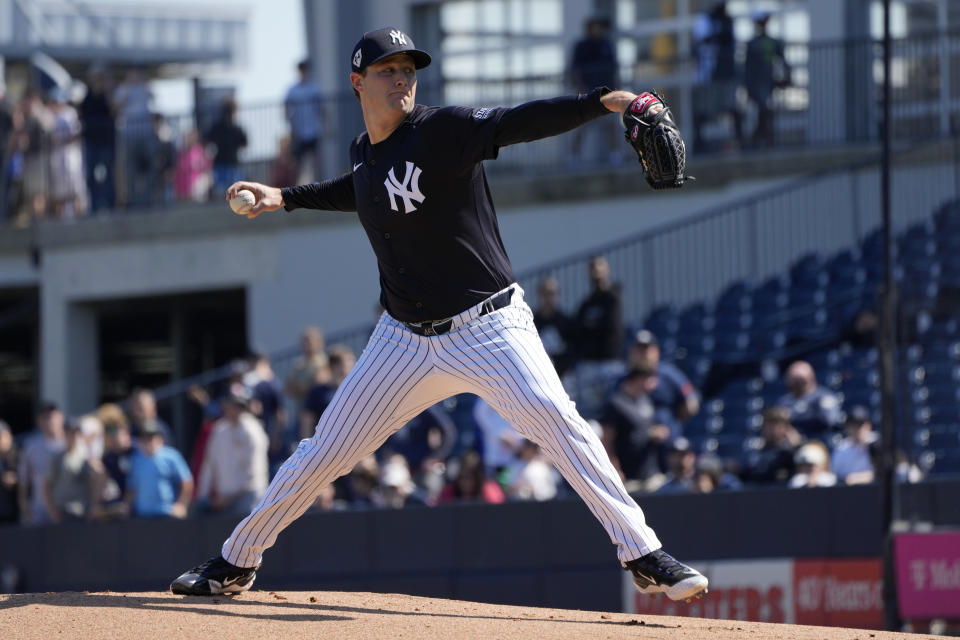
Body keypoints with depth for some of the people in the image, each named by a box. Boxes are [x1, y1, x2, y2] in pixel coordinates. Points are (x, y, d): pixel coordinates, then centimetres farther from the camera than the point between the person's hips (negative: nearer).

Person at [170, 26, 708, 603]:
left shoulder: (442, 130, -12)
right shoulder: (364, 151, 7)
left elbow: (520, 123, -28)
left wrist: (602, 102, -42)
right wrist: (284, 198, 28)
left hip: (487, 328, -5)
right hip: (405, 340, 5)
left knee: (556, 420, -25)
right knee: (325, 451, 8)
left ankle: (643, 556, -21)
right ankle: (236, 564, 24)